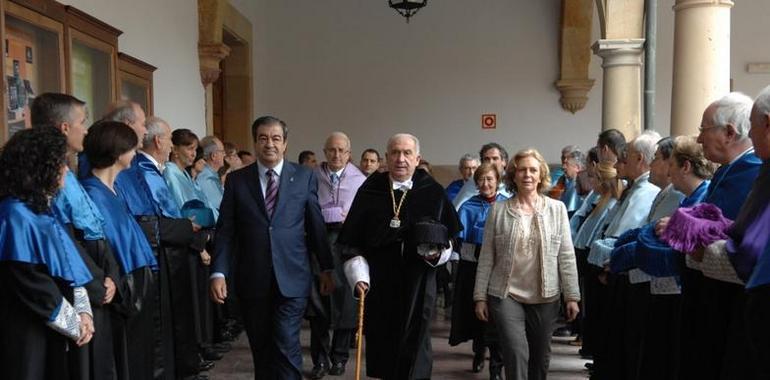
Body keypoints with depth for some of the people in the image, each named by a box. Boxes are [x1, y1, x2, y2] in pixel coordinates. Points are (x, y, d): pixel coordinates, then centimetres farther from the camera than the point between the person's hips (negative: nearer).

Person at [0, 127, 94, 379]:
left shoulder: (41, 208, 10)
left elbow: (67, 268, 10)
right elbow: (32, 285, -22)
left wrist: (82, 312, -3)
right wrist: (74, 324, -13)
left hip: (54, 331, 9)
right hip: (28, 333, -9)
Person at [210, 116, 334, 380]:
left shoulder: (304, 177, 3)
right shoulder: (236, 180, 4)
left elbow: (316, 225, 6)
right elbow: (225, 230, 2)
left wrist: (326, 268, 7)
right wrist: (219, 272, -7)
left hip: (291, 278, -1)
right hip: (252, 280, 2)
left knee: (286, 345, -8)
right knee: (261, 349, 12)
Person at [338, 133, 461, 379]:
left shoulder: (433, 192, 1)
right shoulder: (370, 191, 1)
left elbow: (450, 237, 12)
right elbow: (351, 241, 3)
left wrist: (438, 253, -8)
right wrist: (358, 276, -7)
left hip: (418, 285, -1)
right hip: (378, 286, 1)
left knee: (414, 351, 3)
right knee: (382, 348, 8)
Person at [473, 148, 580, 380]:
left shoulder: (557, 209, 2)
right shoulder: (498, 210, 0)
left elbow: (566, 256, 2)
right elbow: (486, 257, 2)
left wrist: (572, 296, -1)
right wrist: (480, 296, 0)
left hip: (545, 297, 2)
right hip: (506, 295, -1)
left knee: (540, 357, 12)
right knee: (516, 354, -12)